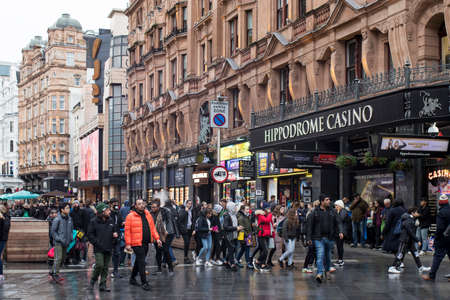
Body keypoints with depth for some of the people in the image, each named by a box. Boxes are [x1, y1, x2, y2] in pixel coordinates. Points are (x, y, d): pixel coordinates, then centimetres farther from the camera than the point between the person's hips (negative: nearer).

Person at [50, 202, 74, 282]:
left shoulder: (69, 219, 6)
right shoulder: (57, 219, -13)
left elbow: (71, 229, 17)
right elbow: (53, 231, -9)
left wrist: (71, 238, 3)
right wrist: (60, 240, -15)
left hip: (66, 243, 7)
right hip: (59, 242, -7)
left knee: (63, 259, 11)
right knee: (58, 258, -13)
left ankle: (53, 272, 25)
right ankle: (55, 274, -7)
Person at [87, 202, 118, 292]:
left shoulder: (111, 221, 10)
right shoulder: (94, 222, -4)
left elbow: (115, 231, 22)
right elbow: (90, 234, -3)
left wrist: (115, 235, 0)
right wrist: (97, 243, -12)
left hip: (108, 248, 5)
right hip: (99, 249, -5)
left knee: (105, 268, 6)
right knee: (99, 265, -15)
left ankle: (103, 285, 14)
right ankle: (93, 281, 8)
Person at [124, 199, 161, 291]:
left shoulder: (147, 215, 10)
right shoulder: (130, 216, -8)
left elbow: (152, 227, 15)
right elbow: (127, 231, -9)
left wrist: (157, 238, 7)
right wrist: (128, 244, -13)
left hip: (146, 243, 7)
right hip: (137, 243, -7)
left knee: (139, 261, 18)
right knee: (141, 262, -7)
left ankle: (132, 278, 34)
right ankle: (144, 283, -1)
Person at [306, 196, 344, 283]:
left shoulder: (331, 212, 9)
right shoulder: (315, 212, -2)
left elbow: (338, 223, 10)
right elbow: (310, 225, -1)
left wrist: (340, 231, -9)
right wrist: (309, 238, -4)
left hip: (329, 238, 4)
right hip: (318, 238, -4)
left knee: (328, 256, 15)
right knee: (320, 255, -14)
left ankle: (327, 271, 34)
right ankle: (319, 274, -19)